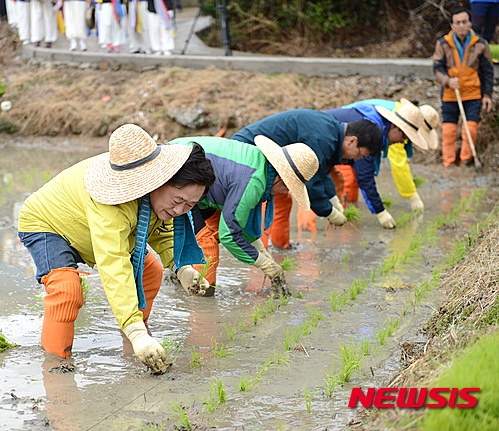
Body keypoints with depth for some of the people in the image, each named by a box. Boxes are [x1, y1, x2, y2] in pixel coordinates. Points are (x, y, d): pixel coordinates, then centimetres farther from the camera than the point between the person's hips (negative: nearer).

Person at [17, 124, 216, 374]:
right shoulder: (112, 204, -46)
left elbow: (161, 231, 3)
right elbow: (113, 267, -53)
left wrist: (182, 268, -18)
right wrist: (136, 333, -59)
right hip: (44, 224, -8)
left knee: (151, 271, 4)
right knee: (66, 286, -33)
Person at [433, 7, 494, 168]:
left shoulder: (480, 44, -4)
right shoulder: (443, 44, -5)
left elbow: (487, 71, 3)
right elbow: (437, 68, -2)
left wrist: (487, 95, 2)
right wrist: (448, 81, -22)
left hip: (473, 94, 0)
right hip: (450, 94, 0)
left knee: (471, 128, -7)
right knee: (448, 129, 0)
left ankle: (466, 160, 11)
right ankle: (449, 163, 12)